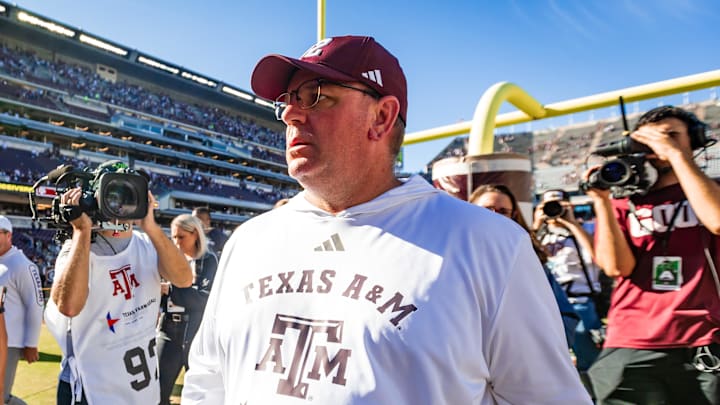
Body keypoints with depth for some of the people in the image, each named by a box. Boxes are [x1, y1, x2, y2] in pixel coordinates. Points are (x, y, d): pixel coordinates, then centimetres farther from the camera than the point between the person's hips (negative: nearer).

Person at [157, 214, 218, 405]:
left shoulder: (208, 260, -3)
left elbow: (202, 298, -16)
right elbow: (162, 299, 6)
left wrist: (168, 289, -18)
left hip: (197, 335, -3)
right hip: (169, 333, 3)